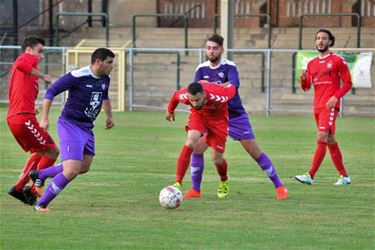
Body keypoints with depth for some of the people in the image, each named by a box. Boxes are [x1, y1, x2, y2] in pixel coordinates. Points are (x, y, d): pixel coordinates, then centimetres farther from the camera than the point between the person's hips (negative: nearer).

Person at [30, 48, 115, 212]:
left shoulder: (104, 79, 5)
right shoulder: (78, 76, -20)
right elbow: (51, 92, -15)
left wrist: (109, 115, 28)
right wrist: (44, 118, -19)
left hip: (87, 128, 9)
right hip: (70, 125, -9)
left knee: (84, 167, 20)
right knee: (72, 171, -19)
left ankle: (40, 175, 37)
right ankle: (41, 204, -4)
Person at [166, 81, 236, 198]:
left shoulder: (217, 96, -42)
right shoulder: (184, 96, -32)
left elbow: (232, 88, -19)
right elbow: (175, 95, -5)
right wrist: (170, 111, 15)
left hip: (218, 117, -1)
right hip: (198, 115, 1)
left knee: (217, 160, 1)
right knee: (190, 144, -26)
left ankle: (224, 182, 35)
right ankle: (178, 183, -24)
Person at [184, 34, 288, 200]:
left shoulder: (229, 66, -14)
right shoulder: (202, 69, -2)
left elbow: (234, 84, -33)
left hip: (235, 116, -3)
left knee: (255, 152, -3)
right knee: (197, 149, -11)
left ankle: (279, 186, 6)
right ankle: (195, 190, 1)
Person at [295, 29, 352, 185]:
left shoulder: (338, 61, 0)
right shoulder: (312, 64, 17)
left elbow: (348, 83, -2)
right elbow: (306, 87, 15)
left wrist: (336, 96, -17)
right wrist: (303, 78, -8)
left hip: (330, 105, -7)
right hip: (317, 106, 7)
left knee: (322, 138, -18)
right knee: (330, 141, 10)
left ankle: (310, 176, -25)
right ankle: (344, 176, 18)